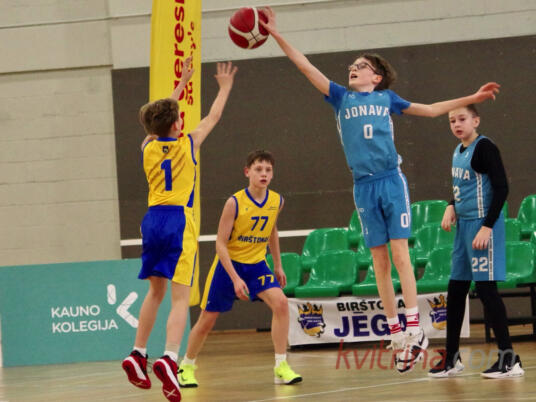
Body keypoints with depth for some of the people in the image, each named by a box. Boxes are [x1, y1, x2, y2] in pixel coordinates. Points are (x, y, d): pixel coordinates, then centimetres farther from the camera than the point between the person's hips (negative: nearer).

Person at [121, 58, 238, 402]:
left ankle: (138, 355, 21)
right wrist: (225, 88, 30)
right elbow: (213, 117, 14)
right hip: (179, 221, -5)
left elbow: (161, 119, 28)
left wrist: (181, 84, 38)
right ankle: (169, 359, -29)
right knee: (180, 297, -10)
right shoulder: (189, 143, -2)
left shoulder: (148, 147, 8)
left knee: (156, 291, 21)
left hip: (153, 219, 5)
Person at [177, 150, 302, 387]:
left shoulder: (276, 201, -6)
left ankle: (281, 367, -14)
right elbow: (220, 244, -19)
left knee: (280, 303, -20)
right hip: (229, 263, -3)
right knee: (207, 320, 4)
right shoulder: (235, 203, -21)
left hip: (257, 264, 3)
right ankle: (187, 366, 28)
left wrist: (278, 265, 17)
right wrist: (235, 279, -26)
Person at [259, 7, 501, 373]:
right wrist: (276, 35, 0)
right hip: (364, 187, 2)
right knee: (379, 261, 2)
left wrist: (472, 98, 16)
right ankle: (396, 334, 6)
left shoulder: (387, 98, 11)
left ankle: (415, 329, -10)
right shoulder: (341, 97, 12)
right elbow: (306, 67, 6)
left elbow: (430, 110, 20)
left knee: (400, 254, -8)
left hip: (392, 181, -2)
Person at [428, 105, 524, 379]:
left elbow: (501, 188, -17)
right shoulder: (458, 151, 14)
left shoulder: (484, 148, -13)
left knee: (486, 288, -10)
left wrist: (487, 227, -21)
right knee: (455, 291, 11)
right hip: (464, 225, 9)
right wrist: (451, 207, 8)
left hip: (483, 225, -9)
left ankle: (509, 359, -5)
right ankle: (452, 358, 20)